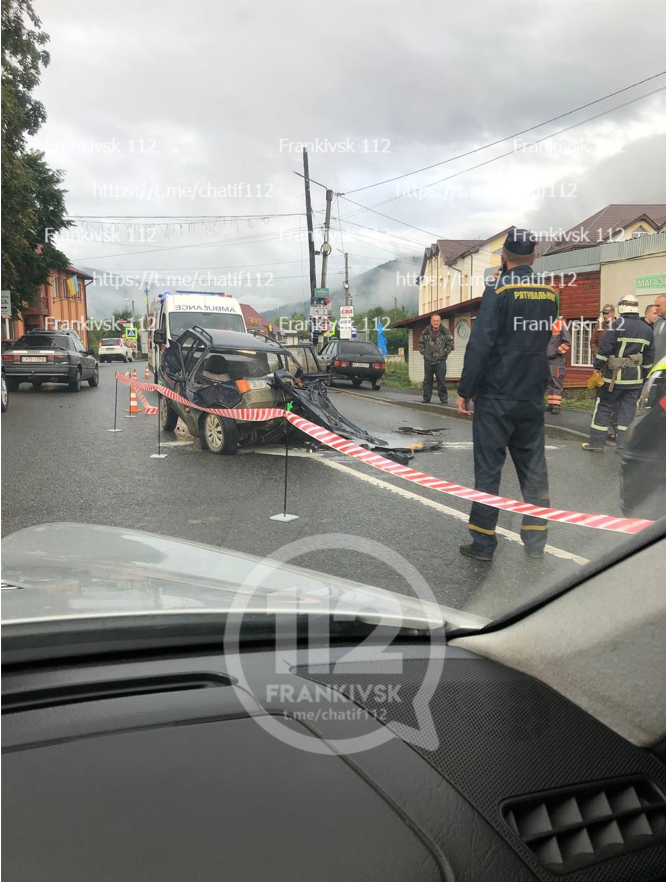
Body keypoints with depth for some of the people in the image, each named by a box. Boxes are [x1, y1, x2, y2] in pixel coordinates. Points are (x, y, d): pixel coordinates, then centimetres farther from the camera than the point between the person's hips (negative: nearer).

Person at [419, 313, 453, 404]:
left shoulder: (445, 332, -1)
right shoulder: (426, 332, 7)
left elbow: (450, 344, 1)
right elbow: (421, 343, 15)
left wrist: (444, 353, -6)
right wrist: (424, 352, 3)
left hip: (440, 361, -3)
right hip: (428, 360, 3)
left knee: (441, 380, -1)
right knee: (427, 380, 6)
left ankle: (444, 398, 8)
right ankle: (426, 399, 12)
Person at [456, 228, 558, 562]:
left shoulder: (499, 290, -10)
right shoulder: (549, 294, 8)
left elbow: (480, 344, -15)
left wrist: (465, 391, -11)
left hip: (496, 397, -5)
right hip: (533, 398, 5)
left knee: (488, 470, 0)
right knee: (534, 470, 11)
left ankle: (483, 543, 4)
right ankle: (536, 542, 17)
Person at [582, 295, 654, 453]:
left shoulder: (618, 325, -12)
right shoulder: (647, 329, 7)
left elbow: (604, 349, -15)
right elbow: (649, 357, 12)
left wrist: (597, 366, -4)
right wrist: (644, 375, 20)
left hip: (615, 376, -5)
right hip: (635, 377, 5)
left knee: (604, 408, 3)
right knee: (628, 410, 8)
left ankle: (596, 443, 5)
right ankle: (623, 445, 8)